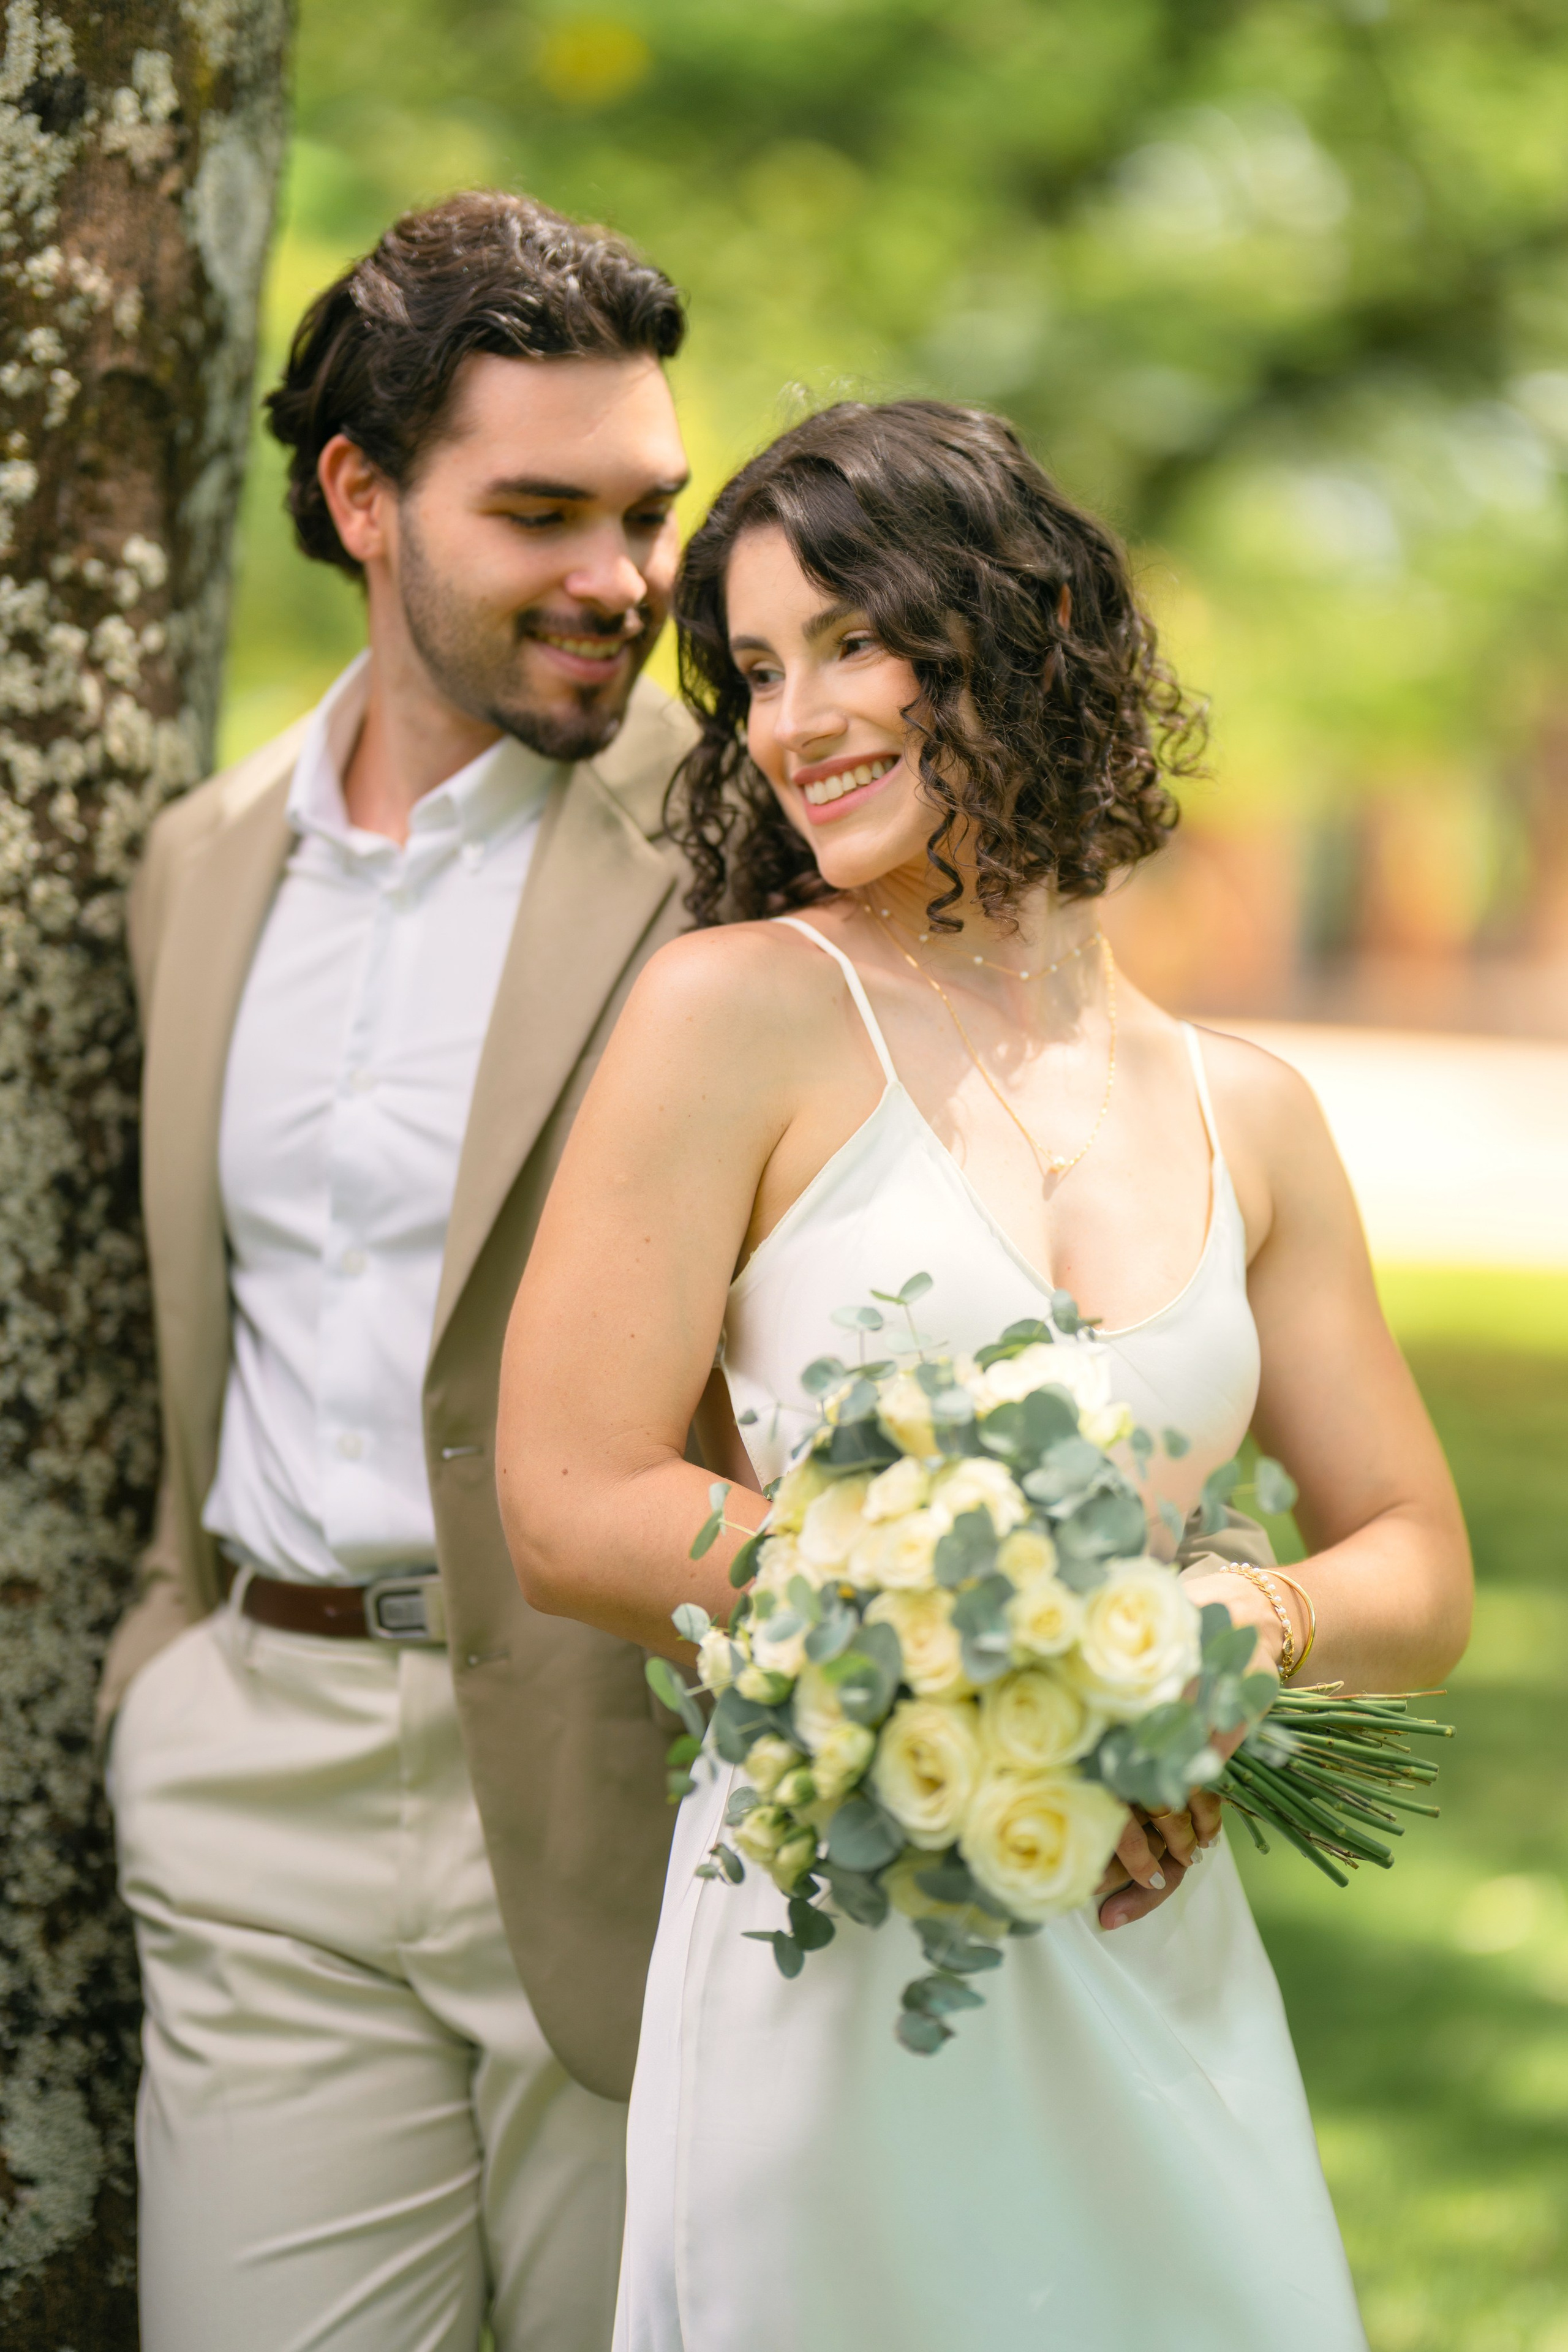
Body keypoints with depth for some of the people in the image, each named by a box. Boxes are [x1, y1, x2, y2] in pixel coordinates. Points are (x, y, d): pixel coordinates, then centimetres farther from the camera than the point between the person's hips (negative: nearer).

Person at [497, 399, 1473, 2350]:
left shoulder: (1245, 1115, 9)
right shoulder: (736, 1013, -4)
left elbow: (1420, 1569, 14)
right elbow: (572, 1514, -10)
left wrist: (1250, 1624, -8)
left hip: (1155, 1958, 4)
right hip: (834, 1951, -4)